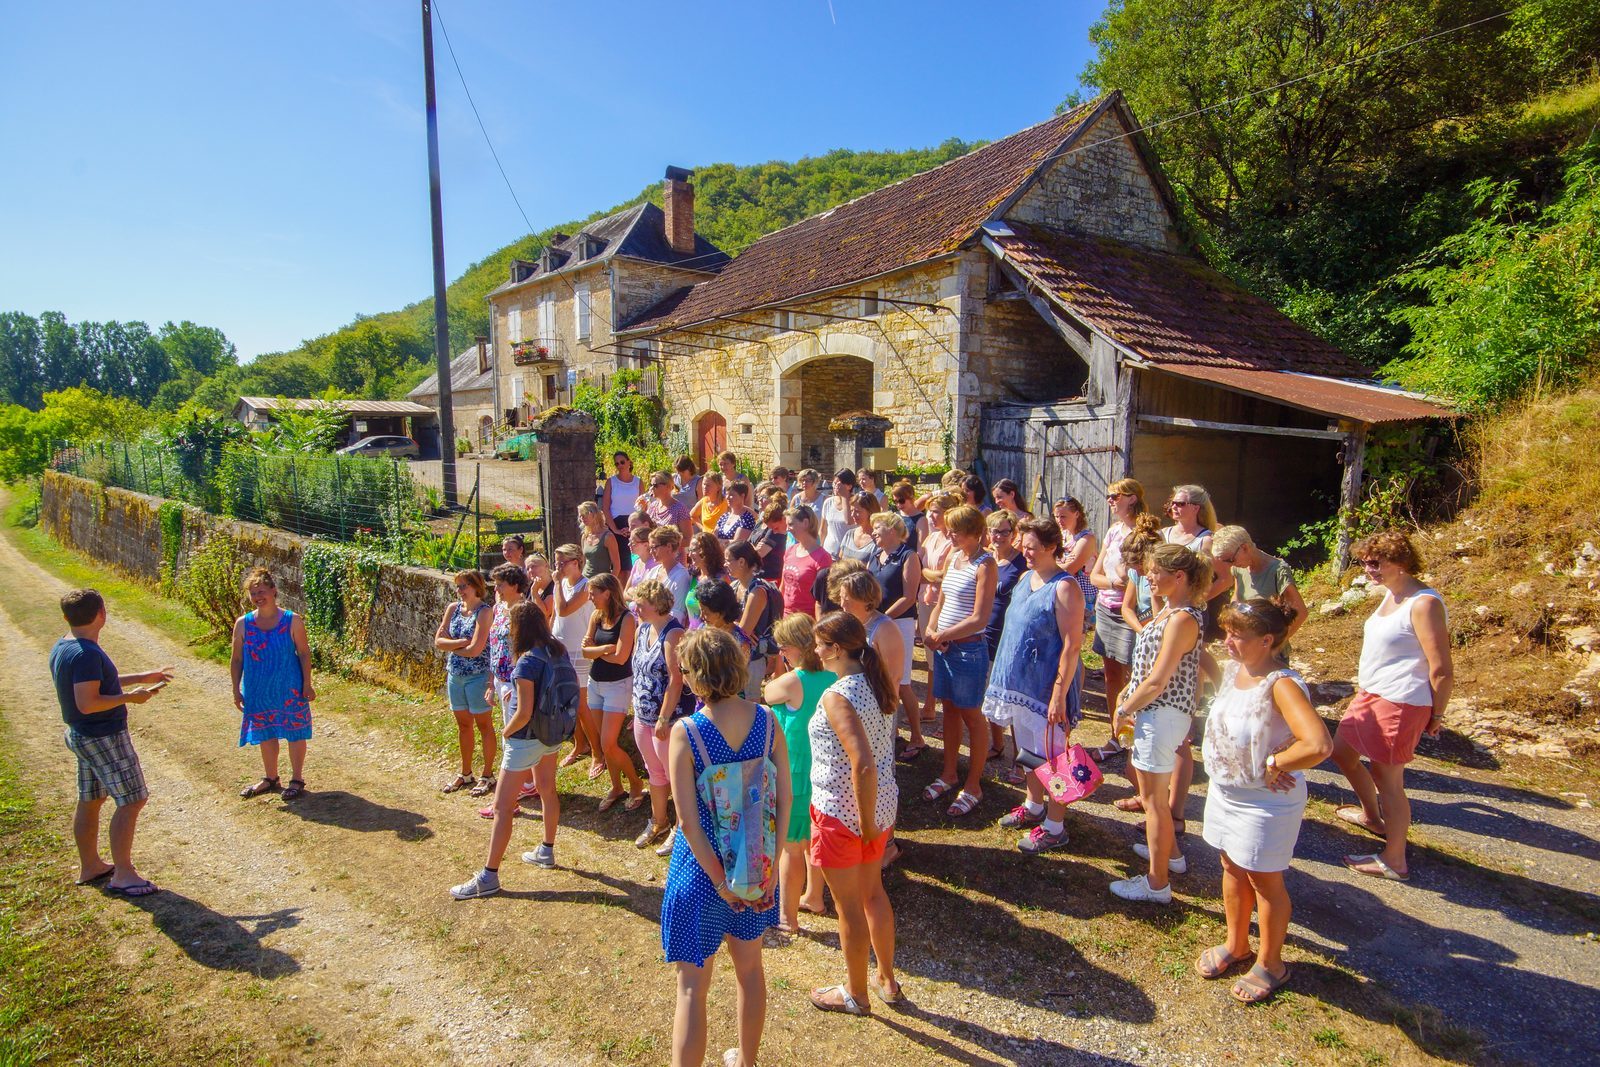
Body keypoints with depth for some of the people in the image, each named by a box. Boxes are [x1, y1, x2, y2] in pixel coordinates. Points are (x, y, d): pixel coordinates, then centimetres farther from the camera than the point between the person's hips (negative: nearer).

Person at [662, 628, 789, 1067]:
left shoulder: (686, 732, -21)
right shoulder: (766, 720, -10)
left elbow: (688, 821, -20)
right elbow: (785, 798, -7)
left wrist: (719, 880, -10)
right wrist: (772, 865, -1)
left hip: (701, 865, -5)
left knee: (691, 986, 11)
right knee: (749, 968, 25)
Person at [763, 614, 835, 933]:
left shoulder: (791, 682, -22)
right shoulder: (833, 677, -3)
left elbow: (765, 693, -2)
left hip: (795, 775, -7)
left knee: (790, 847, 7)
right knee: (814, 839, 24)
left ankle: (787, 916, 20)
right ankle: (813, 897, 41)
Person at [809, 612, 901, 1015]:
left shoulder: (837, 697, -26)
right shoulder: (878, 683, -1)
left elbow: (863, 765, -33)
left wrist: (866, 820, -20)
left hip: (842, 813, -8)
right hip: (883, 802, 8)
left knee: (849, 906, 13)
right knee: (873, 892, 26)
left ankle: (855, 994, 33)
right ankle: (887, 980, 43)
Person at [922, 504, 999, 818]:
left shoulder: (984, 564, -15)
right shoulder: (953, 557, 8)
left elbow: (979, 619, -20)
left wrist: (941, 636, -13)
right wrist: (931, 630, -3)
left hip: (969, 648, -7)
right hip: (943, 646, 7)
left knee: (972, 715, 5)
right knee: (950, 709, 17)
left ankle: (973, 785, 18)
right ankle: (949, 773, 32)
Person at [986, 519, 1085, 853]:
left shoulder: (1064, 587, -18)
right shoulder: (1026, 579, 7)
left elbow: (1072, 644, -20)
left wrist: (1059, 694, -23)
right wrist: (1006, 674, 16)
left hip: (1048, 686, -8)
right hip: (1021, 681, 8)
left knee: (1051, 754, 3)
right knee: (1030, 749, 21)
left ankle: (1054, 827, 17)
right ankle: (1033, 807, 39)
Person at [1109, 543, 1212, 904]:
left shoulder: (1182, 619, -23)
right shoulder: (1169, 611, 7)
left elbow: (1157, 681, -23)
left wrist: (1123, 710, -13)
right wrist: (1126, 696, 10)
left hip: (1161, 715, -10)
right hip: (1155, 712, 10)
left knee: (1154, 797, 2)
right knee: (1150, 788, 25)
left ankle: (1157, 885, 16)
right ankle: (1169, 852, 44)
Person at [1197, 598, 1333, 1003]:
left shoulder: (1281, 684, -27)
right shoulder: (1232, 669, -3)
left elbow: (1318, 744, -40)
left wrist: (1272, 764, -25)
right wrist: (1216, 777, 9)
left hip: (1265, 801, -7)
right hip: (1225, 792, 7)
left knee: (1264, 880, 11)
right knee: (1232, 870, 22)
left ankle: (1270, 964, 33)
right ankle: (1236, 944, 43)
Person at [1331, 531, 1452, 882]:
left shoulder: (1423, 603, -21)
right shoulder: (1390, 594, 8)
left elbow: (1442, 671, -19)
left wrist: (1436, 716, -9)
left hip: (1400, 703, -10)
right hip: (1370, 695, 10)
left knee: (1386, 778, 1)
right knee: (1342, 753, 23)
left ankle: (1394, 861, 17)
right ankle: (1372, 816, 47)